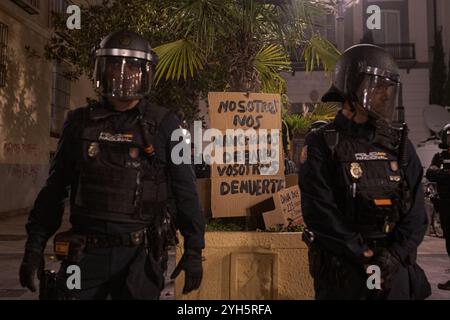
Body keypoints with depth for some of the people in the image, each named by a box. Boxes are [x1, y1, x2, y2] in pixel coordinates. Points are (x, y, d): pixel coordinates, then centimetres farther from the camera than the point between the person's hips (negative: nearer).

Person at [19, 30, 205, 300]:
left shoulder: (164, 125, -3)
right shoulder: (80, 122, 5)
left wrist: (194, 250, -3)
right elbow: (55, 189, 9)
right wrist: (34, 247, 7)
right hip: (86, 254, 2)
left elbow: (186, 193, -1)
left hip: (140, 256, -2)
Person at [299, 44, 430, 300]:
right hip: (341, 272, -3)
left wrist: (396, 254, -11)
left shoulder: (399, 144, 5)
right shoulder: (323, 145, -8)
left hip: (395, 269, 4)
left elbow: (416, 209, 2)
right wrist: (365, 257, -14)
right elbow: (320, 212, -14)